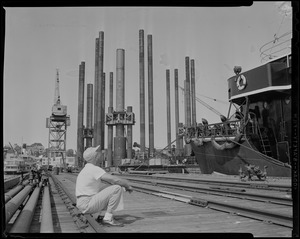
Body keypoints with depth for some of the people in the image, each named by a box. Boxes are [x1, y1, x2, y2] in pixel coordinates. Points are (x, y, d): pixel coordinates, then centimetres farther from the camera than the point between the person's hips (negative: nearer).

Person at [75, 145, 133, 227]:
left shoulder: (88, 169, 15)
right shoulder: (94, 169, -16)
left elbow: (110, 180, 22)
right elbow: (115, 180, -21)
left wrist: (124, 184, 12)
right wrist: (128, 185, -3)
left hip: (83, 204, 10)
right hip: (87, 204, -10)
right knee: (117, 188, -13)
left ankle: (94, 215, 16)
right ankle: (108, 218, -9)